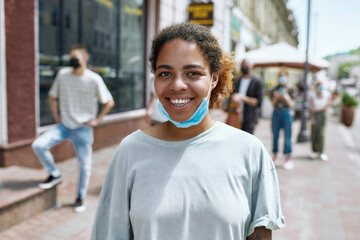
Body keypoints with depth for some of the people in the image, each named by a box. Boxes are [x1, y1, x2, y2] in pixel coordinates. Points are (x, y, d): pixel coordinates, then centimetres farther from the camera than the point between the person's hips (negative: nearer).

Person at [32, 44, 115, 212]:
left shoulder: (94, 79, -9)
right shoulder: (62, 74, 0)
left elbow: (109, 102, -2)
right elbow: (52, 97, 14)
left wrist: (97, 120, -5)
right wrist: (56, 117, 6)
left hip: (83, 129, -3)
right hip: (64, 126, 3)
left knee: (84, 165, 2)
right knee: (38, 145, -14)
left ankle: (80, 198, 23)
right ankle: (55, 175, 10)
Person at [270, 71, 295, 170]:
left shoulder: (290, 90, 0)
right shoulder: (275, 90, 7)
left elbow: (291, 105, -3)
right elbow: (273, 104, 4)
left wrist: (286, 98, -19)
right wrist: (276, 97, -14)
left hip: (286, 113, -3)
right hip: (276, 113, 3)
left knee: (287, 136, -4)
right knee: (275, 135, 6)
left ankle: (288, 159, 2)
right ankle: (275, 156, 17)